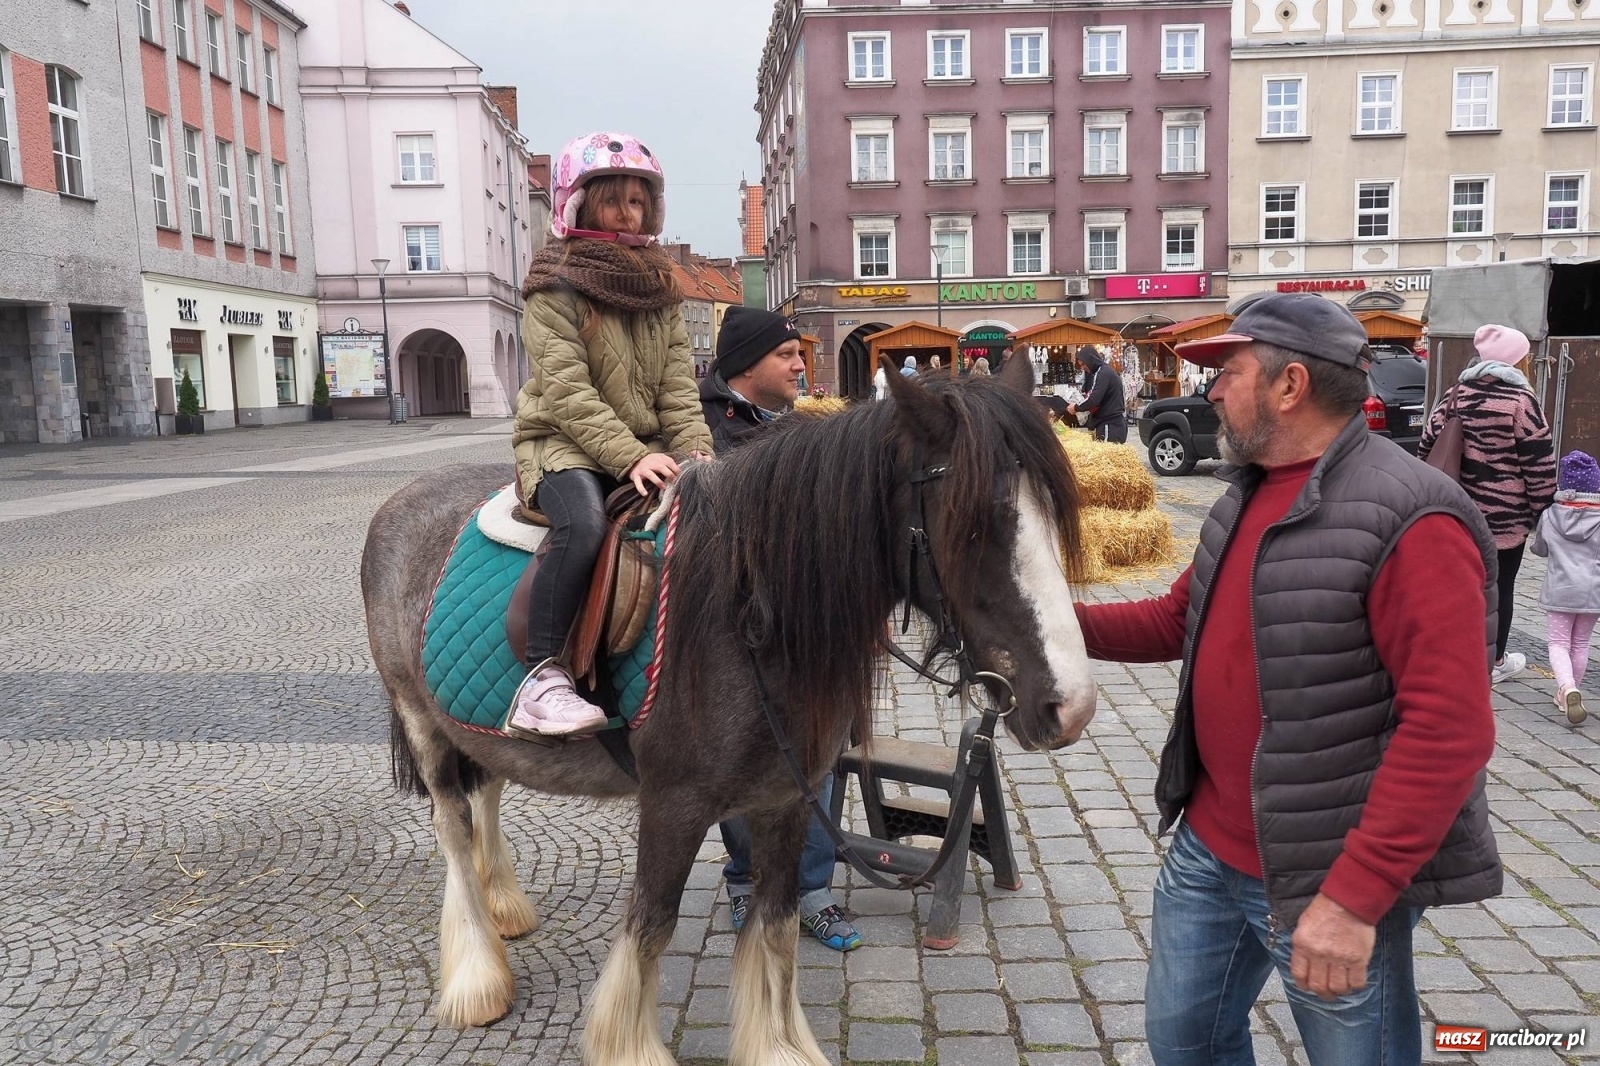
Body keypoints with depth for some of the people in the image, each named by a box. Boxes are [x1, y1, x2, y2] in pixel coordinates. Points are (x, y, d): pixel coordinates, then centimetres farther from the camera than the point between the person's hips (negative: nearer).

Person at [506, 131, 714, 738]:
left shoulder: (659, 289, 14)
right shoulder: (555, 287, -4)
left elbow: (678, 387, 6)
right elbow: (568, 392, -15)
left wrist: (697, 453, -11)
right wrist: (630, 456, -27)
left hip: (648, 448, 6)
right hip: (564, 444, -5)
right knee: (585, 523, -36)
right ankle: (541, 678, -27)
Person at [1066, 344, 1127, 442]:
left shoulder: (1103, 373, -14)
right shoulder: (1105, 371, 18)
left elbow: (1094, 399, -22)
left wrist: (1076, 407, -6)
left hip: (1110, 425, -10)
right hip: (1114, 423, 10)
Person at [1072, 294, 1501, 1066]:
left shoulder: (1409, 519, -21)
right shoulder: (1249, 494, 7)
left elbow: (1449, 728, -25)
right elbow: (1179, 621, 15)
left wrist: (1354, 896, -26)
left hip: (1327, 877, -8)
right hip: (1207, 848, 8)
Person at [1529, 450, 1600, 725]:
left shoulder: (1549, 517, -2)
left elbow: (1539, 549, 15)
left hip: (1559, 591, -1)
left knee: (1559, 643, 2)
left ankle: (1567, 689, -23)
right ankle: (1569, 693, 25)